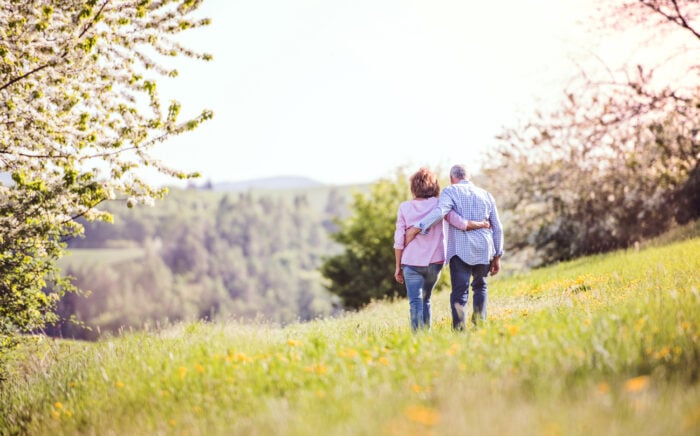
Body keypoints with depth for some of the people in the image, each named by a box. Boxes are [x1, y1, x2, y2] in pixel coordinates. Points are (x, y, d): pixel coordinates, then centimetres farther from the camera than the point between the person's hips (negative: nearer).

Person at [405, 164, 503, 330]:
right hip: (484, 249, 4)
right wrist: (497, 256, 23)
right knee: (480, 286, 24)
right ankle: (479, 322, 9)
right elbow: (497, 228, 17)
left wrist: (416, 228, -21)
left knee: (459, 292, -7)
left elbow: (439, 211, -19)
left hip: (460, 249, -4)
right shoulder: (486, 195, 16)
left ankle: (459, 328, -22)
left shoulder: (451, 191, 2)